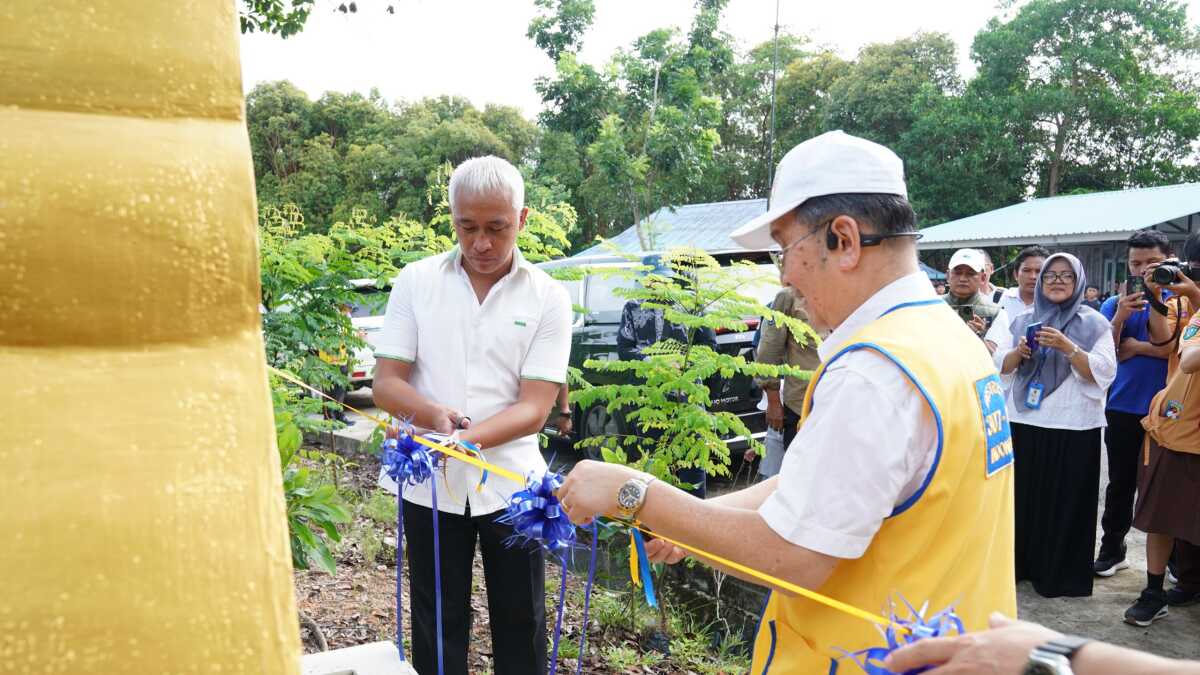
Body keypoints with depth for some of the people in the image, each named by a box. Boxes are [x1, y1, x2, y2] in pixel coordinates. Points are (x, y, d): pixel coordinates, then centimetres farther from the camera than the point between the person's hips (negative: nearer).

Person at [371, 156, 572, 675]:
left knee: (521, 625, 10)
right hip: (430, 481, 1)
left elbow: (535, 407, -11)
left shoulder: (548, 296, -4)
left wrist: (468, 436, -28)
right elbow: (386, 384, -3)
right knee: (437, 628, 13)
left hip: (511, 481, 0)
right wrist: (436, 416, -24)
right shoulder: (415, 281, 0)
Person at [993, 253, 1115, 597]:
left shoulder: (1093, 323, 1)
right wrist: (1019, 352, -12)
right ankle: (1020, 562, 20)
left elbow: (1103, 373, -8)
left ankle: (1061, 574, 13)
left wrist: (1067, 348, -20)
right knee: (1023, 496, 7)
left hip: (1073, 427, -3)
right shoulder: (1022, 320, 11)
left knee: (1065, 501, 2)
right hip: (1024, 423, 3)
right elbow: (1000, 366, 8)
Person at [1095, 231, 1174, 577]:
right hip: (1124, 408, 2)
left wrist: (1135, 347, -11)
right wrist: (1120, 317, -16)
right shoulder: (1114, 304, 5)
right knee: (1121, 482, 12)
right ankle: (1112, 549, 23)